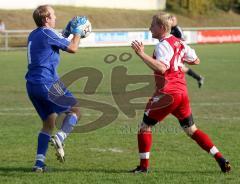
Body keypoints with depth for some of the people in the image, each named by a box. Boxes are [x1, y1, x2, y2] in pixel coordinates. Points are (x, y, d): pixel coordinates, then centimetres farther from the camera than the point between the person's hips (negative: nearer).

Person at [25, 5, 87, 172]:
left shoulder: (33, 35, 17)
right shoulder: (48, 33, -10)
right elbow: (72, 48, -6)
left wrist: (67, 31, 29)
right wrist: (77, 32, 9)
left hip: (32, 85, 8)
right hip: (47, 83, -8)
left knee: (49, 122, 14)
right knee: (75, 110, 4)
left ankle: (39, 162, 6)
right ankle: (60, 137, -19)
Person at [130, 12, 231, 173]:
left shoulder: (163, 45, -13)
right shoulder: (179, 43, 12)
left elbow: (161, 68, -28)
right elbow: (196, 61, 22)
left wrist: (142, 54, -28)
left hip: (168, 92, -8)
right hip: (182, 91, 8)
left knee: (145, 125, 3)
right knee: (191, 130, 16)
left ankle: (144, 165, 2)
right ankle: (220, 159, 8)